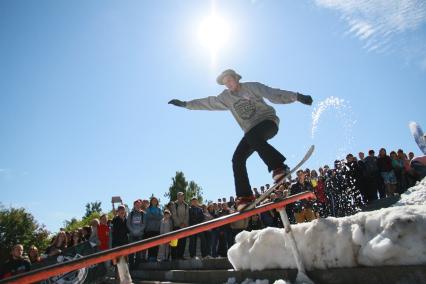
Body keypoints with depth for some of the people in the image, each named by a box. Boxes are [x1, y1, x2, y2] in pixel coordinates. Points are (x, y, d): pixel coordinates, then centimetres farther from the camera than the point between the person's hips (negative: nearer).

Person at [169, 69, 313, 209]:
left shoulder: (252, 87, -2)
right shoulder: (226, 97, 12)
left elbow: (274, 94, -11)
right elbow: (207, 103, 18)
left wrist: (297, 96, -22)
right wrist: (185, 104, 18)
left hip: (268, 121, -5)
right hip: (252, 132, 6)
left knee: (252, 136, -38)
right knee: (237, 159, -11)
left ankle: (279, 168, -42)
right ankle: (245, 196, -9)